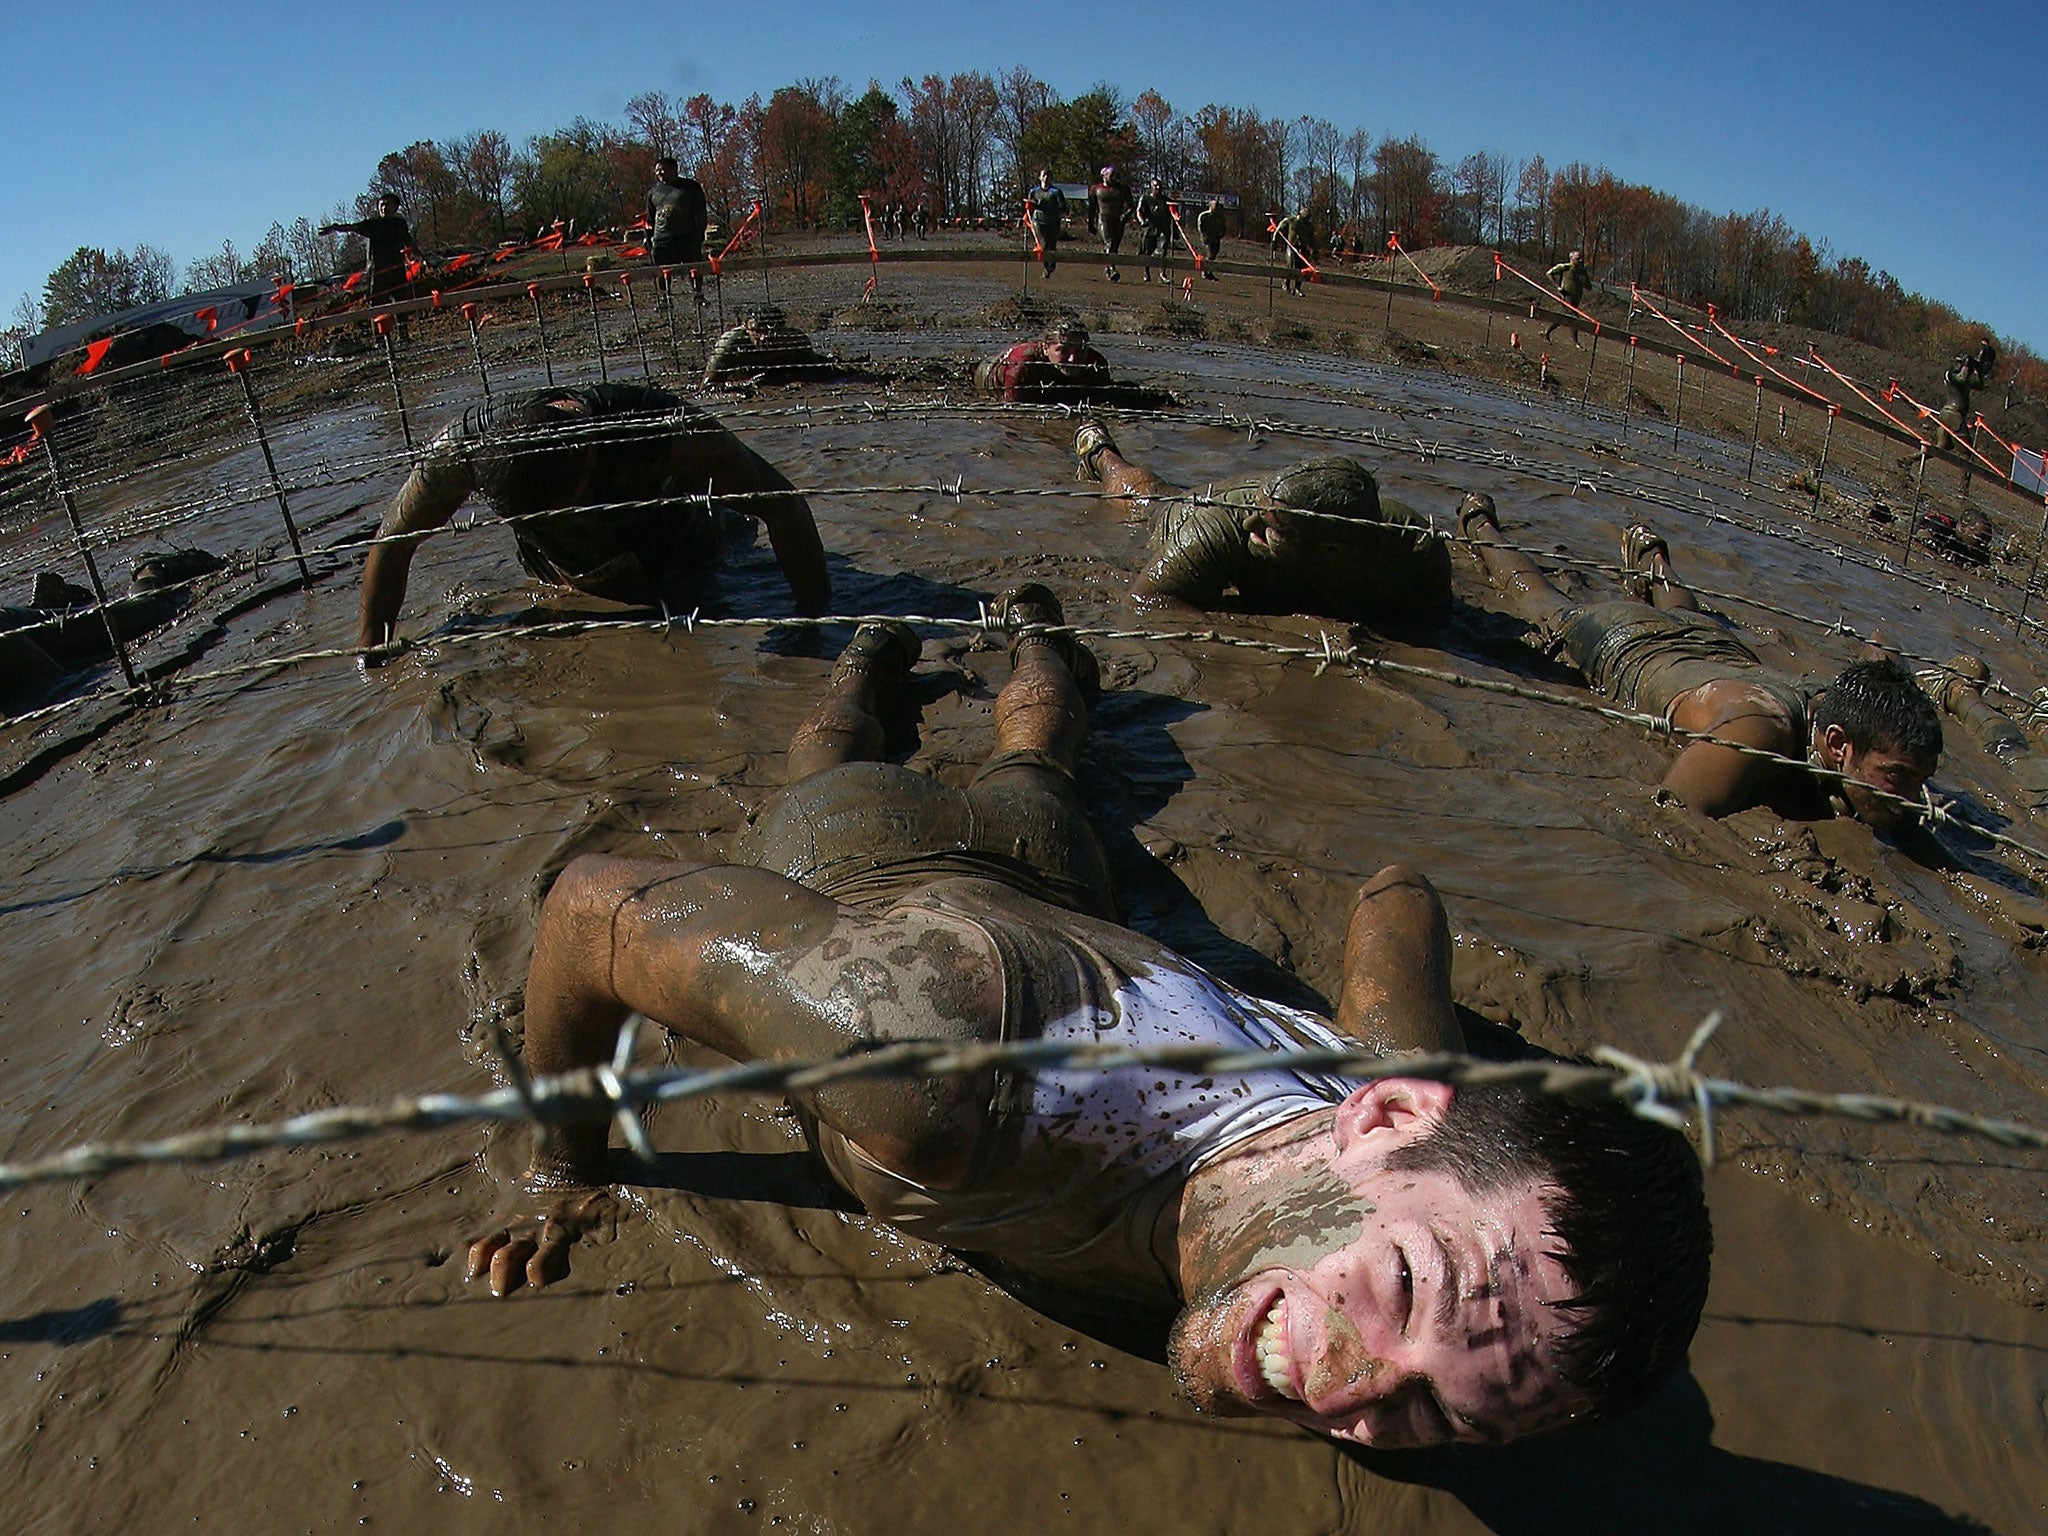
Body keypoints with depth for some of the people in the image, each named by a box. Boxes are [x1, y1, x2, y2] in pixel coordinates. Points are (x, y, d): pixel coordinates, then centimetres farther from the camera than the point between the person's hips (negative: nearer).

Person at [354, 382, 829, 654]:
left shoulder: (666, 429, -45)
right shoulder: (462, 448, -38)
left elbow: (784, 505, -34)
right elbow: (390, 543, -20)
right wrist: (371, 660, -17)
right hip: (564, 585, 3)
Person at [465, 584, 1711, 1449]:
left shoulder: (1429, 1161, -38)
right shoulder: (940, 1068, -56)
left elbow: (1398, 893, -15)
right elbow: (593, 902, -40)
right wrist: (565, 1169, -25)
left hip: (1037, 868, 2)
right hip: (856, 851, -2)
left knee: (1031, 769, 43)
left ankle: (1035, 632, 69)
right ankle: (880, 649, 66)